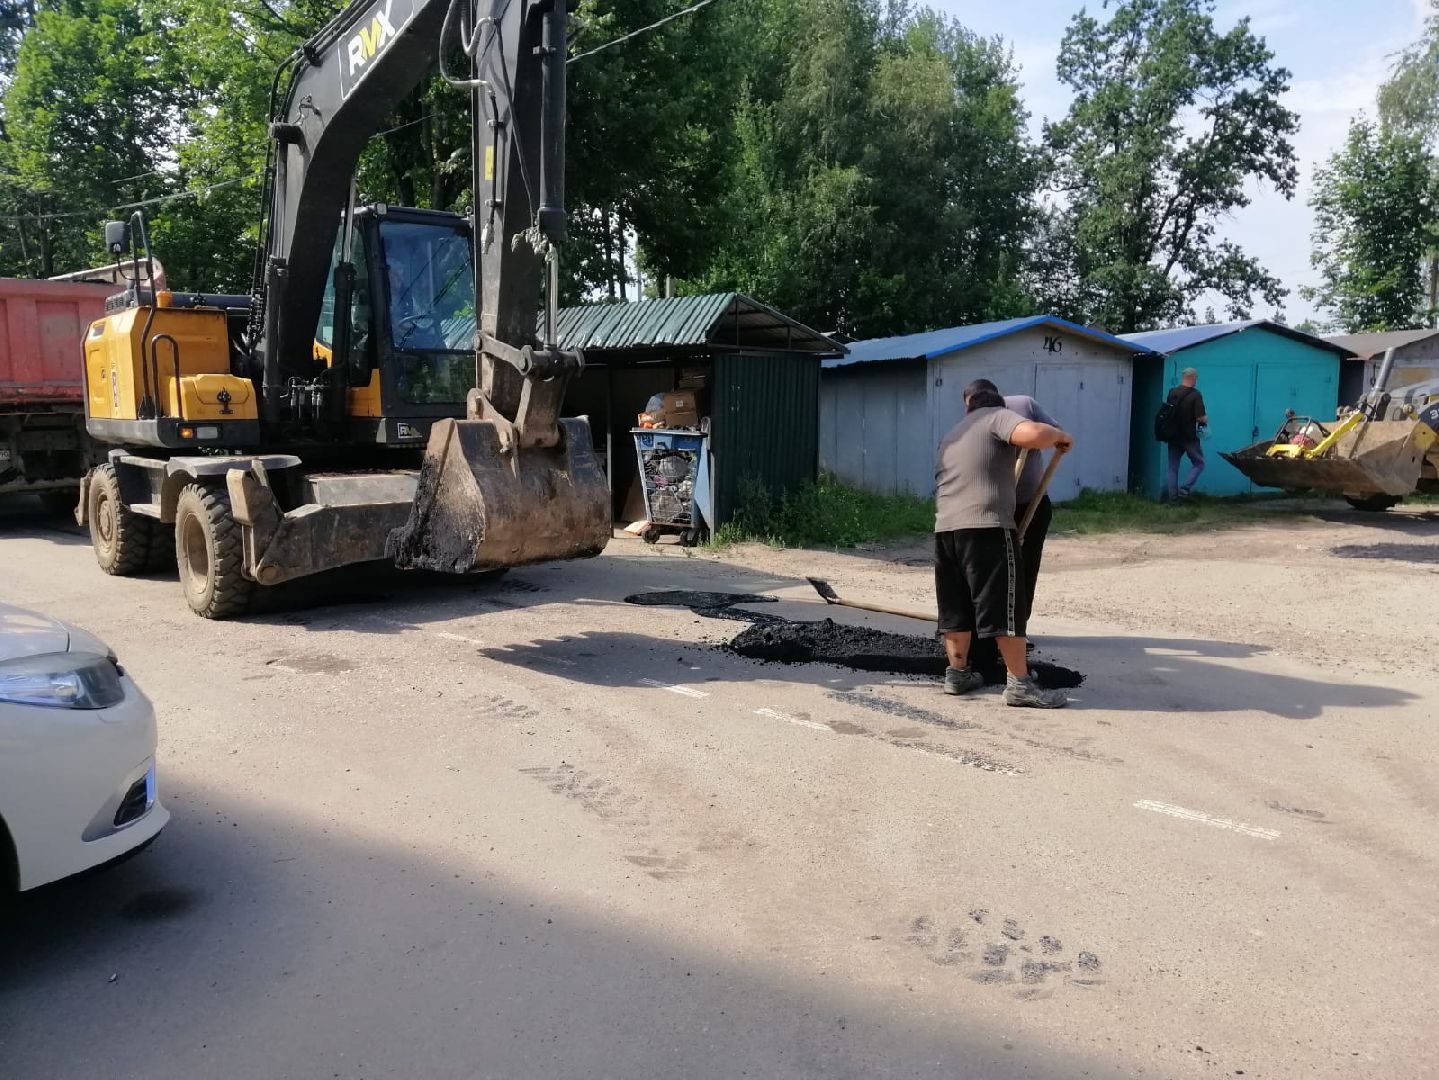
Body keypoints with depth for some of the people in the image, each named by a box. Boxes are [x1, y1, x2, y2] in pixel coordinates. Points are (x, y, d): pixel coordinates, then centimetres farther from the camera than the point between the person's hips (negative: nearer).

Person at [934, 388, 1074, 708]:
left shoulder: (952, 436, 30)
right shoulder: (997, 416, 7)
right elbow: (1032, 434, -14)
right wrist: (1060, 436, 4)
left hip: (945, 528, 7)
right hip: (985, 526, -7)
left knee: (956, 607, 14)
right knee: (1005, 605, -4)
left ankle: (957, 673, 19)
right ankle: (1019, 683, -2)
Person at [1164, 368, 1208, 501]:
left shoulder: (1172, 393, 4)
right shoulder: (1195, 394, -12)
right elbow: (1200, 417, -16)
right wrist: (1206, 419, 4)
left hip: (1173, 436, 5)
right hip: (1189, 437, -5)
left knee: (1173, 467, 9)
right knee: (1198, 463, 11)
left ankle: (1173, 497, 8)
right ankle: (1184, 489, -3)